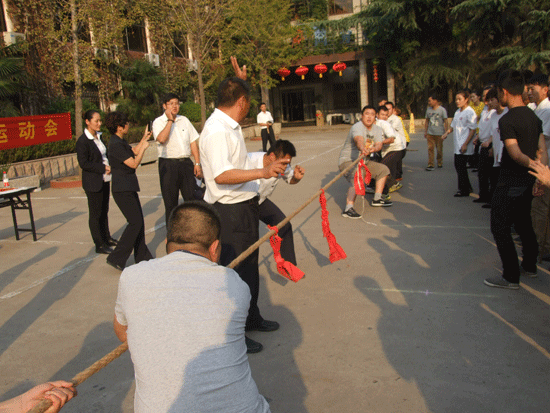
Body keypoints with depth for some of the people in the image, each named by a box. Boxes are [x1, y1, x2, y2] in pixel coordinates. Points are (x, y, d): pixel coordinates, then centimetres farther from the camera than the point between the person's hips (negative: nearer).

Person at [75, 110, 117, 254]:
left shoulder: (98, 136, 10)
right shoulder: (82, 141, -14)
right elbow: (83, 163, -18)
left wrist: (110, 166, 0)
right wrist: (103, 168, -21)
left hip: (104, 180, 8)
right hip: (93, 183, -8)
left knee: (104, 210, 16)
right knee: (95, 213, 2)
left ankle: (107, 238, 28)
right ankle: (99, 245, 9)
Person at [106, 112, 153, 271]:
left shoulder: (121, 141, 12)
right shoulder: (115, 144, -19)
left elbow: (134, 151, 27)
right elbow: (134, 163, -19)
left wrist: (144, 138, 23)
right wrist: (143, 148, -5)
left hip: (128, 188, 10)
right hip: (123, 190, -10)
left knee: (139, 221, 12)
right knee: (135, 222, -9)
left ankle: (142, 257, 21)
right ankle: (116, 258, -2)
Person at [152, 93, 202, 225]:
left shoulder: (184, 120, 12)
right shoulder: (158, 122, 0)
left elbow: (193, 141, 11)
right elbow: (161, 139, -20)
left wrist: (197, 163, 3)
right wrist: (170, 120, -13)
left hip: (186, 163, 4)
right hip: (168, 164, -3)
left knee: (192, 198, 4)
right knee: (170, 201, 3)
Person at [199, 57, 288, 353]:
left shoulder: (228, 124, 9)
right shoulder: (216, 131, -22)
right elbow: (221, 175, -33)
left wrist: (240, 81, 28)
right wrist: (263, 172, -39)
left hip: (244, 206, 11)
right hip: (229, 211, -11)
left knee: (249, 266, 22)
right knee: (232, 271, 0)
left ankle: (251, 317, 41)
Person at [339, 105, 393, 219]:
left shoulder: (377, 129, 7)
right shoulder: (357, 127, -18)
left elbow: (379, 145, -10)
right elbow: (359, 140, -41)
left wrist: (374, 149, -35)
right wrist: (363, 149, -63)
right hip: (347, 160, -9)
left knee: (383, 169, 13)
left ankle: (377, 199, 22)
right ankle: (348, 209, -41)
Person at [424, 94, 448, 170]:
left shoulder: (442, 109, -4)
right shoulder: (428, 110, 7)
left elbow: (446, 121, -4)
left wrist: (446, 132, -8)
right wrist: (425, 131, 12)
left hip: (439, 133, -3)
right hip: (430, 133, 3)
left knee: (439, 149, 7)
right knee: (430, 148, -4)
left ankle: (440, 163, 25)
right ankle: (431, 165, -3)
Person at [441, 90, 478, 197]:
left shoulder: (470, 112, -12)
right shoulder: (457, 112, 13)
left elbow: (473, 130, -15)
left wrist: (465, 144, -20)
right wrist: (446, 133, 5)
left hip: (464, 147, -8)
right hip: (457, 146, 8)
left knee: (461, 167, -4)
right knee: (458, 166, 13)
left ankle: (464, 190, 8)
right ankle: (467, 188, 26)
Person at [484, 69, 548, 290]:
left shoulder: (507, 120, -19)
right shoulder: (534, 117, 8)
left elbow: (516, 155, -26)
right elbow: (542, 152, 4)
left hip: (509, 184, -9)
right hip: (527, 182, 9)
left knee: (500, 228, 1)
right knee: (523, 224, 22)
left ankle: (511, 277, 6)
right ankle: (529, 266, 37)